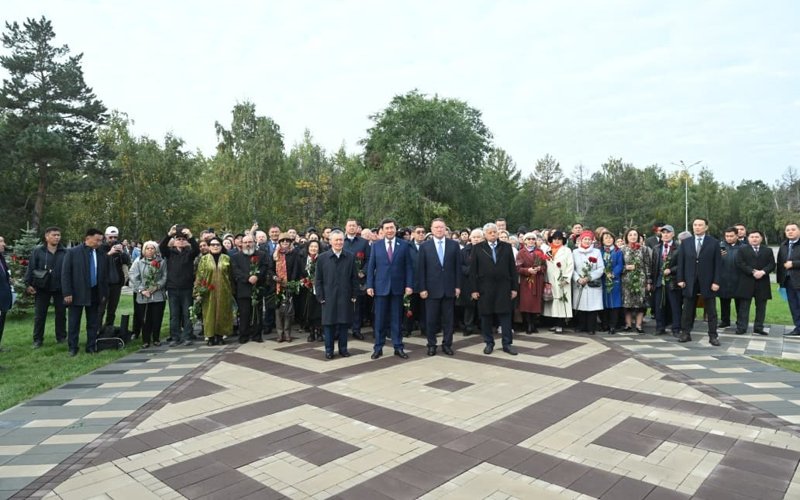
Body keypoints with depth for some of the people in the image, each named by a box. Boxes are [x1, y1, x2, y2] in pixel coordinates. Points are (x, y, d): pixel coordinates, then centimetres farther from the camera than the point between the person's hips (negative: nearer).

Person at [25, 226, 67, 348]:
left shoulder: (65, 252, -1)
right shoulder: (37, 251, -2)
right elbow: (31, 268, -1)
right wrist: (29, 284, -6)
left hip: (60, 288, 1)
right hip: (42, 288, 0)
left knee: (61, 314, 9)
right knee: (39, 315, 6)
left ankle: (61, 337, 20)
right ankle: (37, 339, 16)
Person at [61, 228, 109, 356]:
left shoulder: (101, 254, 4)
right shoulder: (72, 252, -5)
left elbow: (104, 275, 10)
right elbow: (65, 273, -6)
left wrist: (104, 293, 7)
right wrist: (67, 293, -11)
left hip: (95, 294, 3)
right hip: (77, 293, -3)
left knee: (93, 322, 8)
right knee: (73, 322, 6)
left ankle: (91, 347, 18)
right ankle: (72, 348, 16)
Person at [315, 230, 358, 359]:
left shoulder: (350, 257, 4)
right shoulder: (322, 258, 1)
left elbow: (355, 278, 6)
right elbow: (318, 279, 2)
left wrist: (354, 295, 1)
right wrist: (320, 296, -3)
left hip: (345, 297, 1)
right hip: (329, 297, -1)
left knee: (344, 323, 7)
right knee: (328, 323, 5)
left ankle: (343, 349, 19)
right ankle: (329, 350, 15)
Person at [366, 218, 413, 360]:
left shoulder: (404, 245, 2)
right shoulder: (376, 245, 3)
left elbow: (408, 267, 2)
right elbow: (371, 267, 3)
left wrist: (409, 285, -6)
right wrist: (369, 285, -4)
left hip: (398, 287, 0)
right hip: (380, 287, 0)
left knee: (397, 319, 8)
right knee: (379, 319, 6)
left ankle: (398, 347, 17)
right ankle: (378, 348, 16)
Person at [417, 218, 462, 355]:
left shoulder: (454, 245, 4)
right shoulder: (425, 246, 1)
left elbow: (458, 267, 4)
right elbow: (421, 269, -1)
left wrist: (458, 286, -1)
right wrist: (422, 288, -6)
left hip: (449, 288, 1)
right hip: (432, 289, -1)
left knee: (448, 318, 8)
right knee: (431, 319, 5)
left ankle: (447, 344, 20)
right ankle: (431, 345, 18)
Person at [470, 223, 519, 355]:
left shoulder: (506, 247, 5)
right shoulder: (478, 248, 1)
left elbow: (513, 268, 5)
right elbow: (473, 270, 0)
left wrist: (514, 288, 1)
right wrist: (474, 289, -5)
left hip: (503, 288, 1)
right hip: (485, 288, -1)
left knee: (505, 316, 3)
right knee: (486, 317, 6)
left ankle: (507, 344, 13)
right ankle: (489, 343, 19)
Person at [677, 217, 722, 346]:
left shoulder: (714, 242, 0)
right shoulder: (686, 242, 6)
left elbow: (718, 263, -3)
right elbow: (681, 262, 6)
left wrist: (716, 281, -10)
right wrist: (680, 279, -2)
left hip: (708, 282, -2)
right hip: (690, 281, 2)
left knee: (711, 310, 5)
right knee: (687, 309, 7)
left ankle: (713, 336, 13)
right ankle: (685, 333, 15)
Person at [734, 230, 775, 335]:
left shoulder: (768, 250, 13)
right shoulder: (742, 249, 5)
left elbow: (772, 264, 3)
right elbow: (740, 263, -6)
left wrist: (763, 272, -16)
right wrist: (753, 272, -16)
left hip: (762, 283, 3)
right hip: (746, 282, -3)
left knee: (761, 306, 6)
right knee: (744, 306, -1)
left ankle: (758, 327, 13)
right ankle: (741, 327, 1)